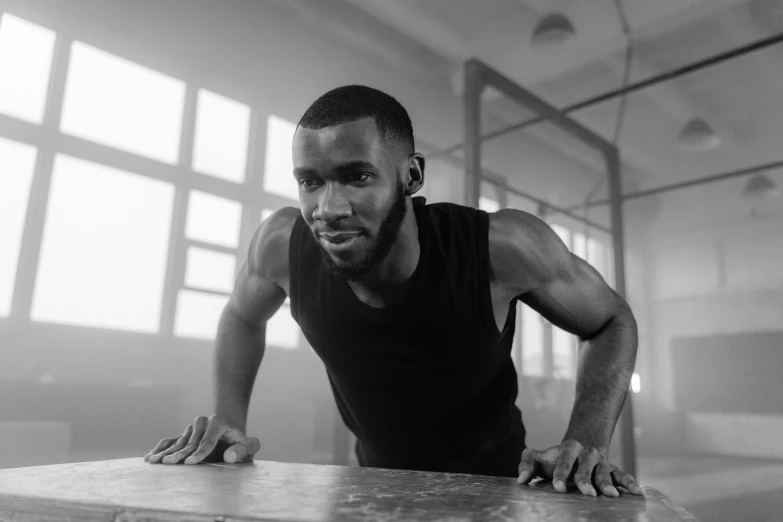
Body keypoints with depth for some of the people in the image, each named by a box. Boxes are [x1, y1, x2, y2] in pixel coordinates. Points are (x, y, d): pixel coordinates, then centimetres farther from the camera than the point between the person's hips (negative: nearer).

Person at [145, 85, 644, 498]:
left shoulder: (502, 247, -29)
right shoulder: (283, 243, -20)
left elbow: (613, 321, -11)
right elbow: (243, 316, 3)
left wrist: (587, 441, -25)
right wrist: (230, 417, -11)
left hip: (494, 489, -1)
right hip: (376, 486, 2)